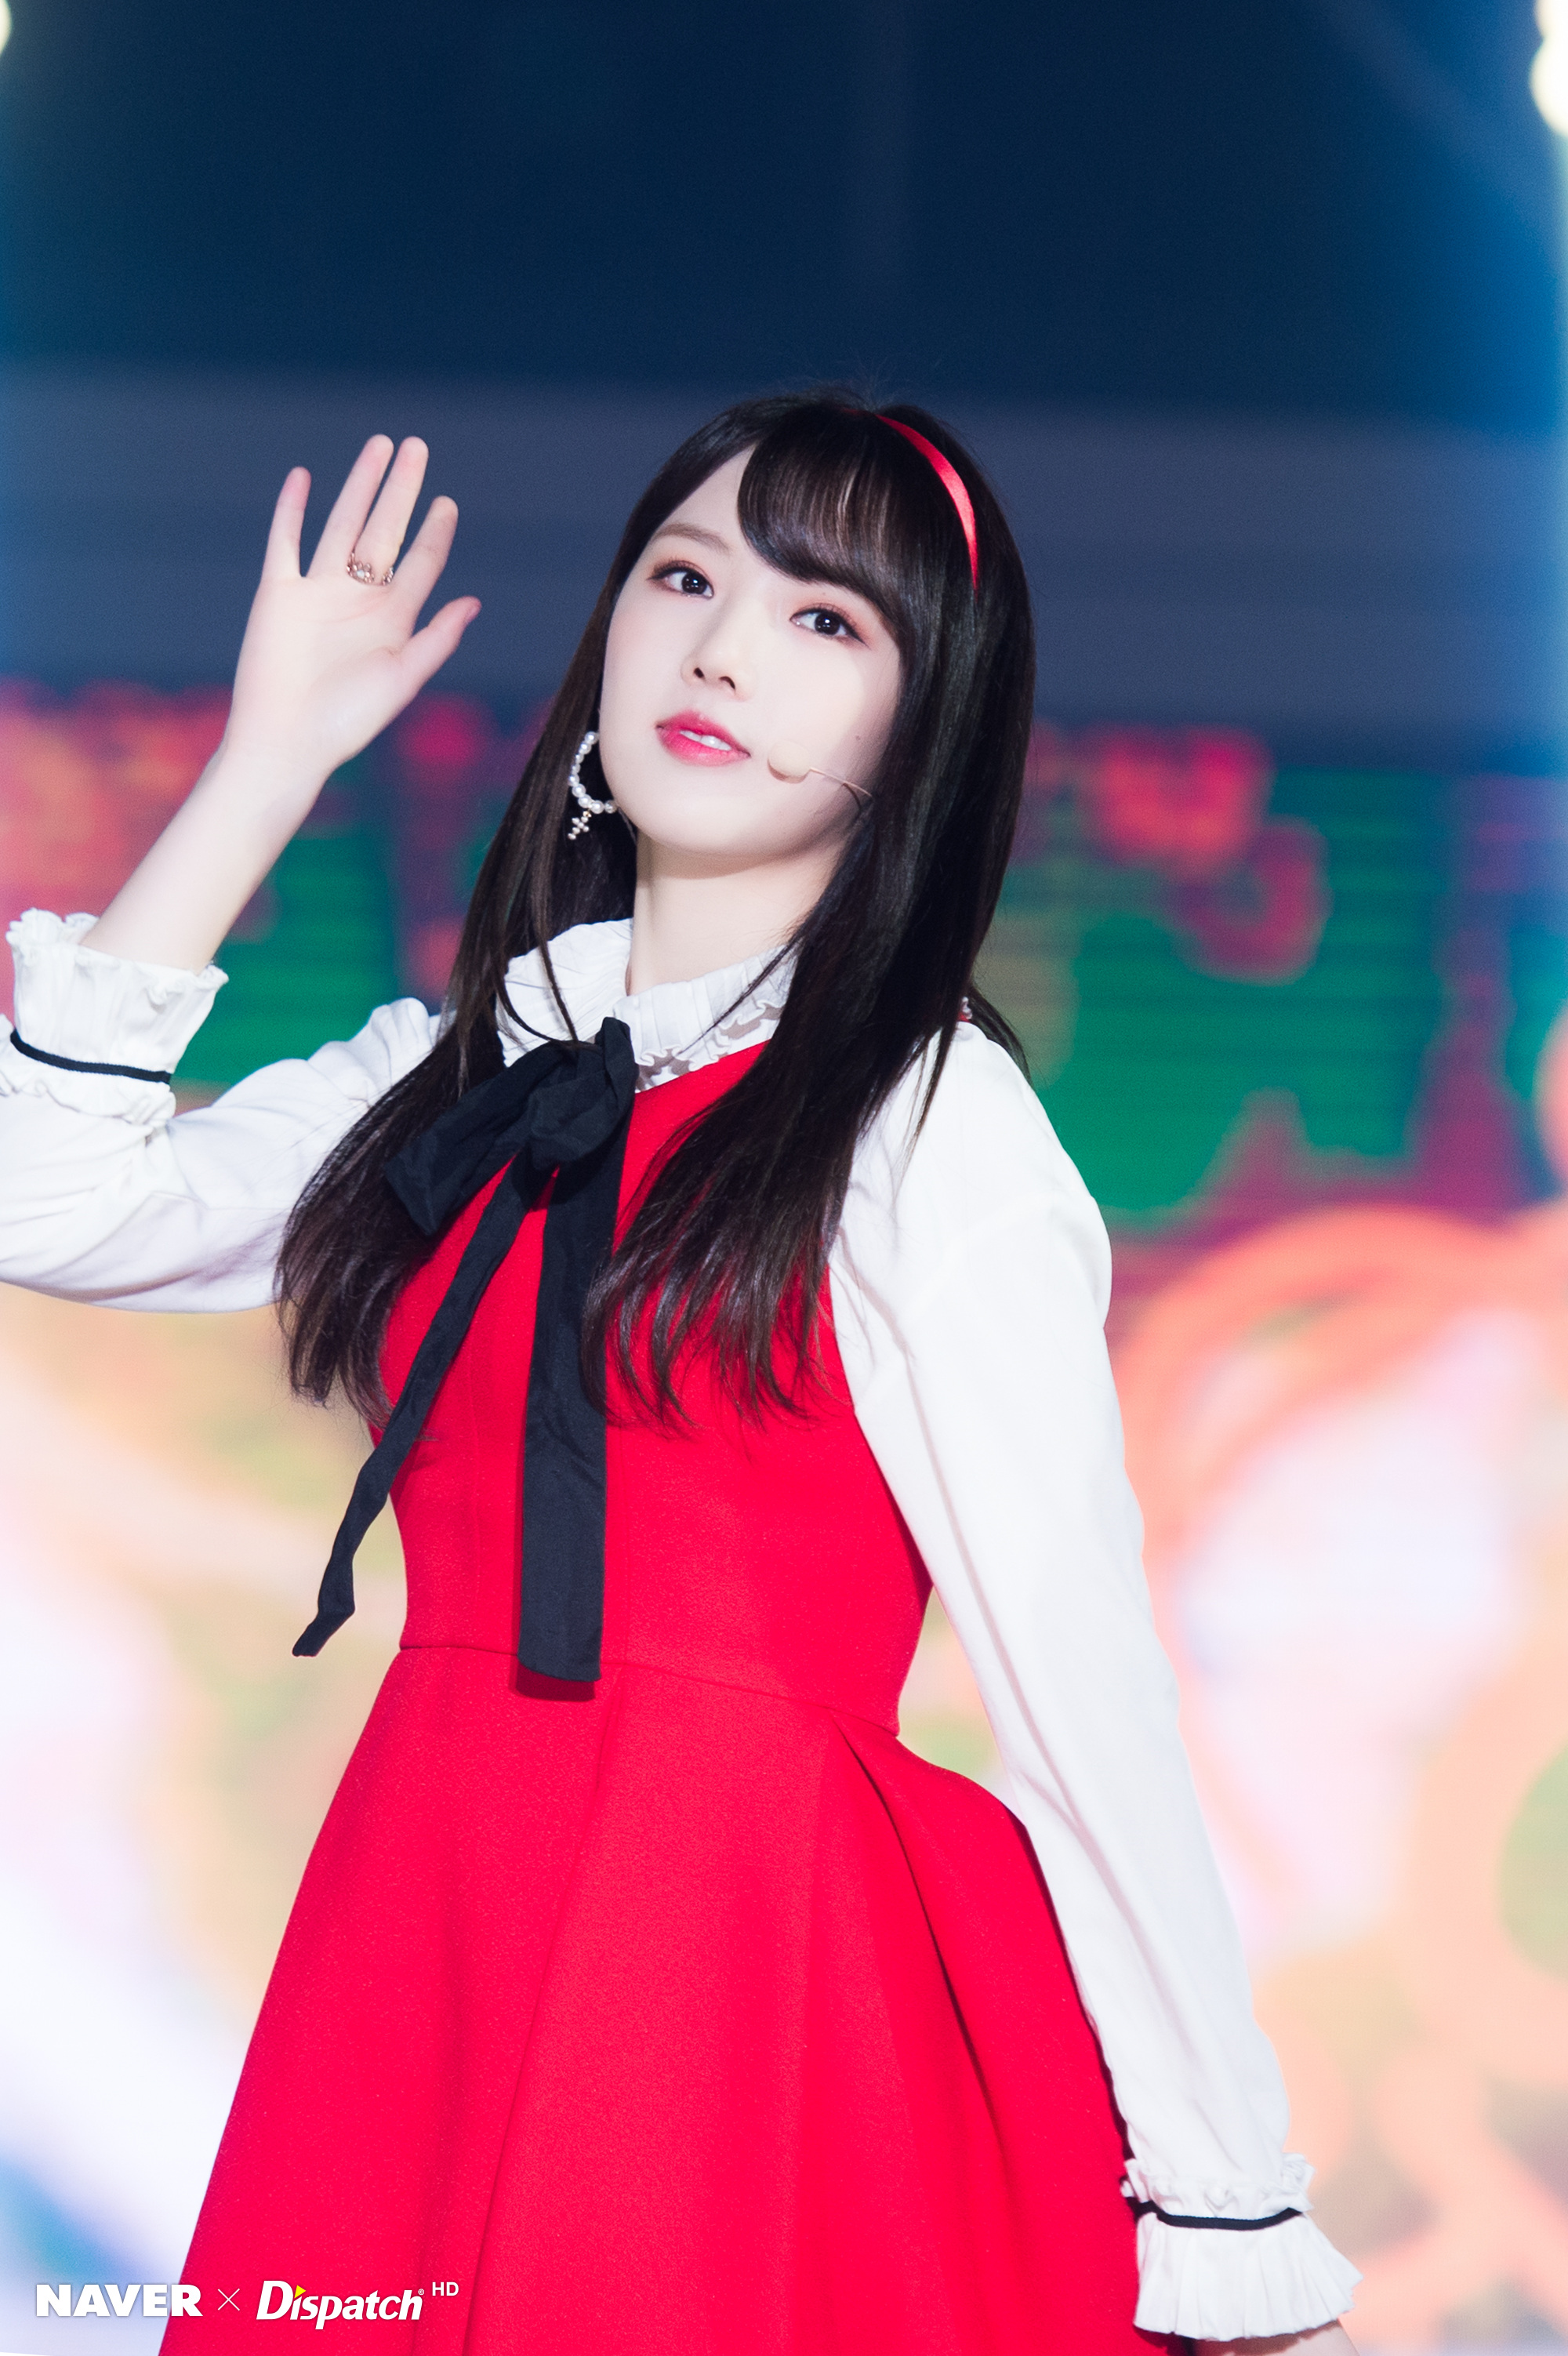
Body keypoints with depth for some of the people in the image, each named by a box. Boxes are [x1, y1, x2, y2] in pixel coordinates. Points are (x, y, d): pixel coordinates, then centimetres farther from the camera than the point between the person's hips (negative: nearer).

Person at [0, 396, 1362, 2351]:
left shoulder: (932, 1127, -7)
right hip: (416, 1952, 6)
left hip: (766, 1970, -6)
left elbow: (1088, 1698, -9)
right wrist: (265, 768, 7)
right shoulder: (472, 1071, 12)